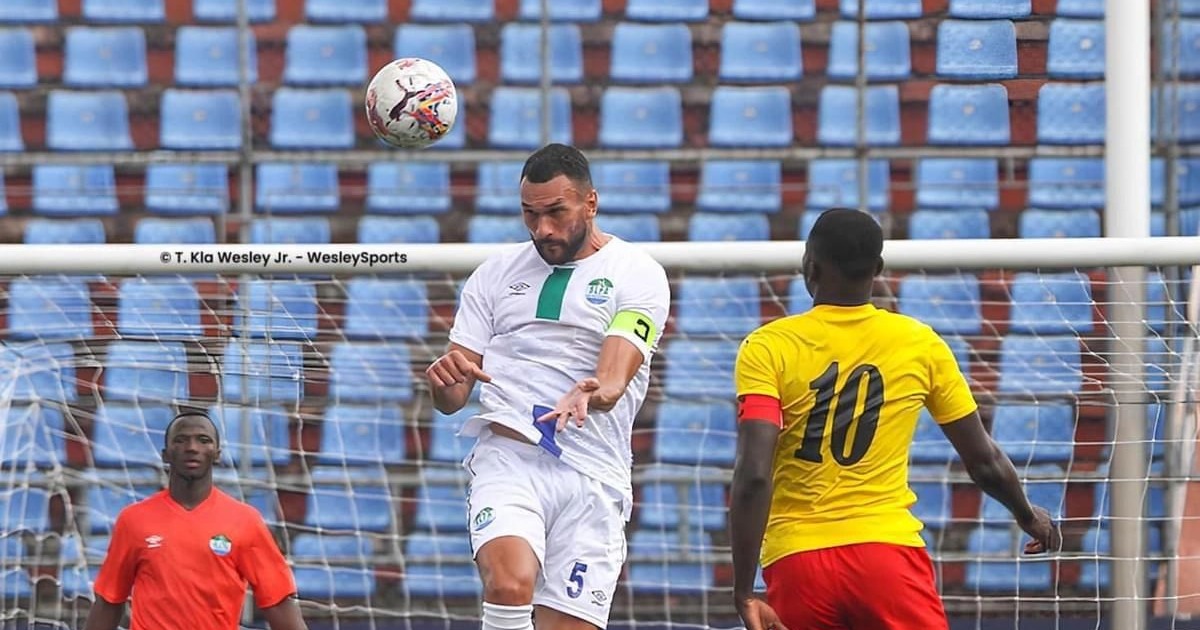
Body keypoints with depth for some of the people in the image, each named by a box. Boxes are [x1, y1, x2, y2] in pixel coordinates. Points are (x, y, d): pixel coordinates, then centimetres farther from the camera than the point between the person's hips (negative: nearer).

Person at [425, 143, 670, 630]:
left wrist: (595, 394, -36)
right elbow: (451, 400, 14)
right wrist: (445, 379, -11)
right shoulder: (496, 274, 15)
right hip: (507, 457, 1)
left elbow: (615, 376, -12)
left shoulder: (637, 274, 4)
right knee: (511, 584, -29)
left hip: (593, 475, -1)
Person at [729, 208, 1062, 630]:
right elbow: (985, 462, 14)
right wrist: (1028, 516, 34)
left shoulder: (767, 349, -2)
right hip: (890, 549, 0)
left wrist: (743, 591, -12)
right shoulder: (921, 345, 5)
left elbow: (753, 475, -13)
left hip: (796, 563, 0)